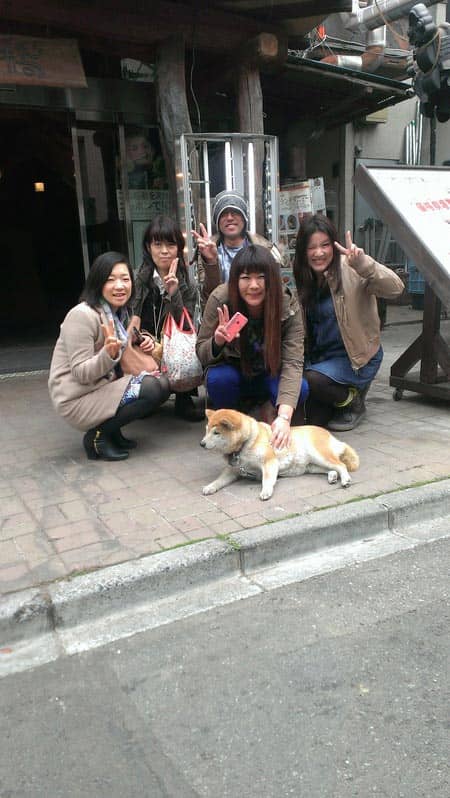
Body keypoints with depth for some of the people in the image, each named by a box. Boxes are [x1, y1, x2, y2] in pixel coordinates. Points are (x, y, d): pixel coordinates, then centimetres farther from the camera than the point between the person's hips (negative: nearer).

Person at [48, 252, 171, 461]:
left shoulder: (120, 313, 10)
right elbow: (81, 374, -18)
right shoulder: (82, 315, -18)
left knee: (161, 383, -1)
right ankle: (99, 436, -8)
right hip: (77, 400, -9)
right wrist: (108, 353, -36)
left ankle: (113, 433, 6)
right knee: (153, 389, -21)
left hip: (103, 387, 9)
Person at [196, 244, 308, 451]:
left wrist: (284, 416, -47)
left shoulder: (288, 305, -24)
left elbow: (293, 362, -32)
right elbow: (202, 354, -15)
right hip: (233, 372, 0)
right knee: (218, 378, -34)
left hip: (270, 376, 0)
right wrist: (217, 342, -41)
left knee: (300, 388, -31)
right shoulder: (220, 300, -24)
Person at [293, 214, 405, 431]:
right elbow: (300, 328, 8)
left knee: (311, 380, -31)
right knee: (314, 420, -9)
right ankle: (346, 392, 21)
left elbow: (395, 288, -31)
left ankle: (354, 402, -1)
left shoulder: (350, 271, -17)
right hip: (320, 356, 6)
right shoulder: (305, 279, 2)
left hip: (356, 357, -5)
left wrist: (363, 263, -46)